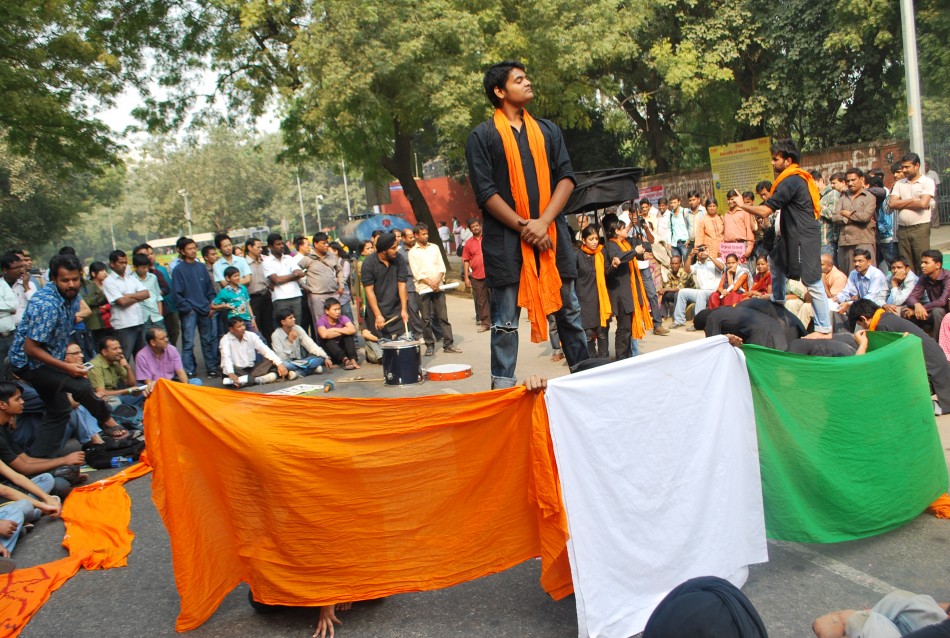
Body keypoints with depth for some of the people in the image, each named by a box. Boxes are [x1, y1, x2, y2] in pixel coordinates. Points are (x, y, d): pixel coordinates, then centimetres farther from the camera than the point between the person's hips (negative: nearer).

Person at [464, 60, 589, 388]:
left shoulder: (547, 130, 15)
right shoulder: (482, 136, 3)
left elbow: (566, 177, 6)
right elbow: (485, 192, -5)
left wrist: (543, 222, -9)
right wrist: (524, 227, -13)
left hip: (552, 234, 4)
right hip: (506, 240, -4)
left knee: (569, 311, 9)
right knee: (506, 321, -1)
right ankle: (503, 387, 7)